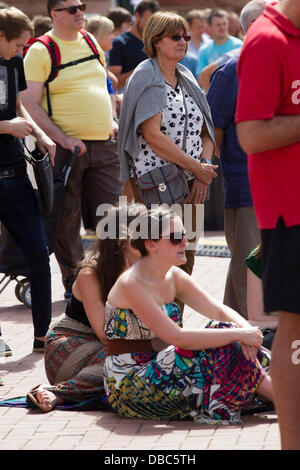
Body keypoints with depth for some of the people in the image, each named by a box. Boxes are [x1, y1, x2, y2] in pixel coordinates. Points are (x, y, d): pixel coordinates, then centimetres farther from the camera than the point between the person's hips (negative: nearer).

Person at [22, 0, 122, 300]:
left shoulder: (90, 42, 12)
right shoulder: (40, 51, -7)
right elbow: (30, 104, -12)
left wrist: (110, 120, 14)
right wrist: (62, 139, -19)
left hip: (104, 143, 5)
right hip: (66, 148, -5)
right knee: (67, 217, 2)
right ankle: (73, 282, 12)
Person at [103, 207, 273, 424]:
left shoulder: (173, 277, 7)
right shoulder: (131, 284, -19)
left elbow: (221, 310, 5)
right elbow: (177, 337, -26)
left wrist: (247, 330, -17)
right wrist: (238, 334, -25)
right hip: (129, 387, -8)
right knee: (222, 343, -20)